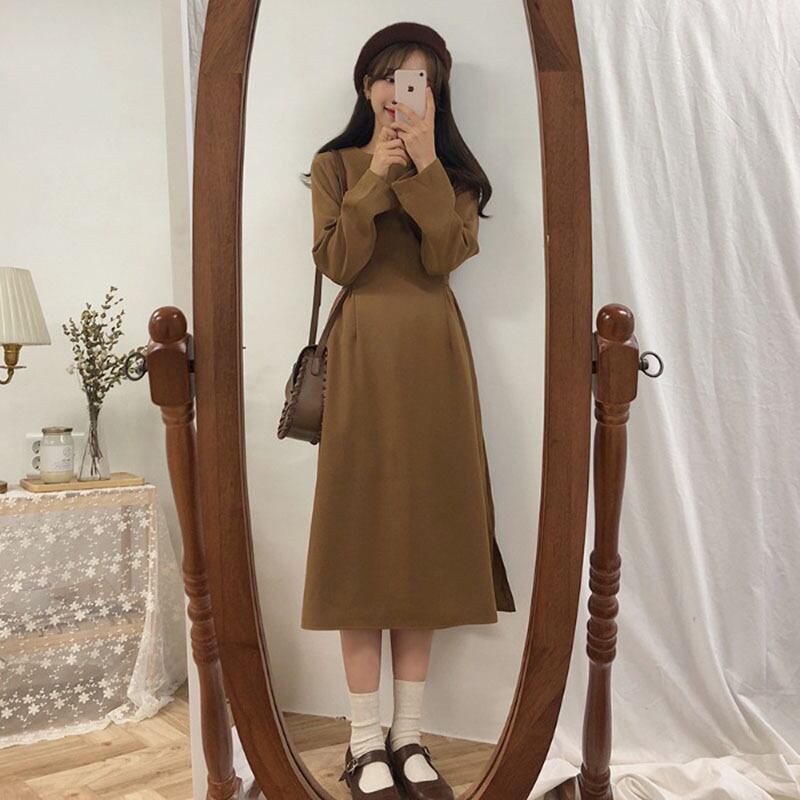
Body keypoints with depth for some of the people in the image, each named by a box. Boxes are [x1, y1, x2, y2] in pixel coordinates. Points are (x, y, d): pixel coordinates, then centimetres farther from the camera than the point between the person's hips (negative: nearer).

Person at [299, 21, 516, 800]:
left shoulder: (455, 171, 12)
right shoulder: (334, 164, 9)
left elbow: (445, 256, -5)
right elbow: (336, 262, -5)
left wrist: (423, 165, -10)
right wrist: (375, 176, -10)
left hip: (434, 358, 2)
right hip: (362, 356, -2)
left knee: (425, 524, 2)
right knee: (361, 528, -4)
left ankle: (408, 736, 13)